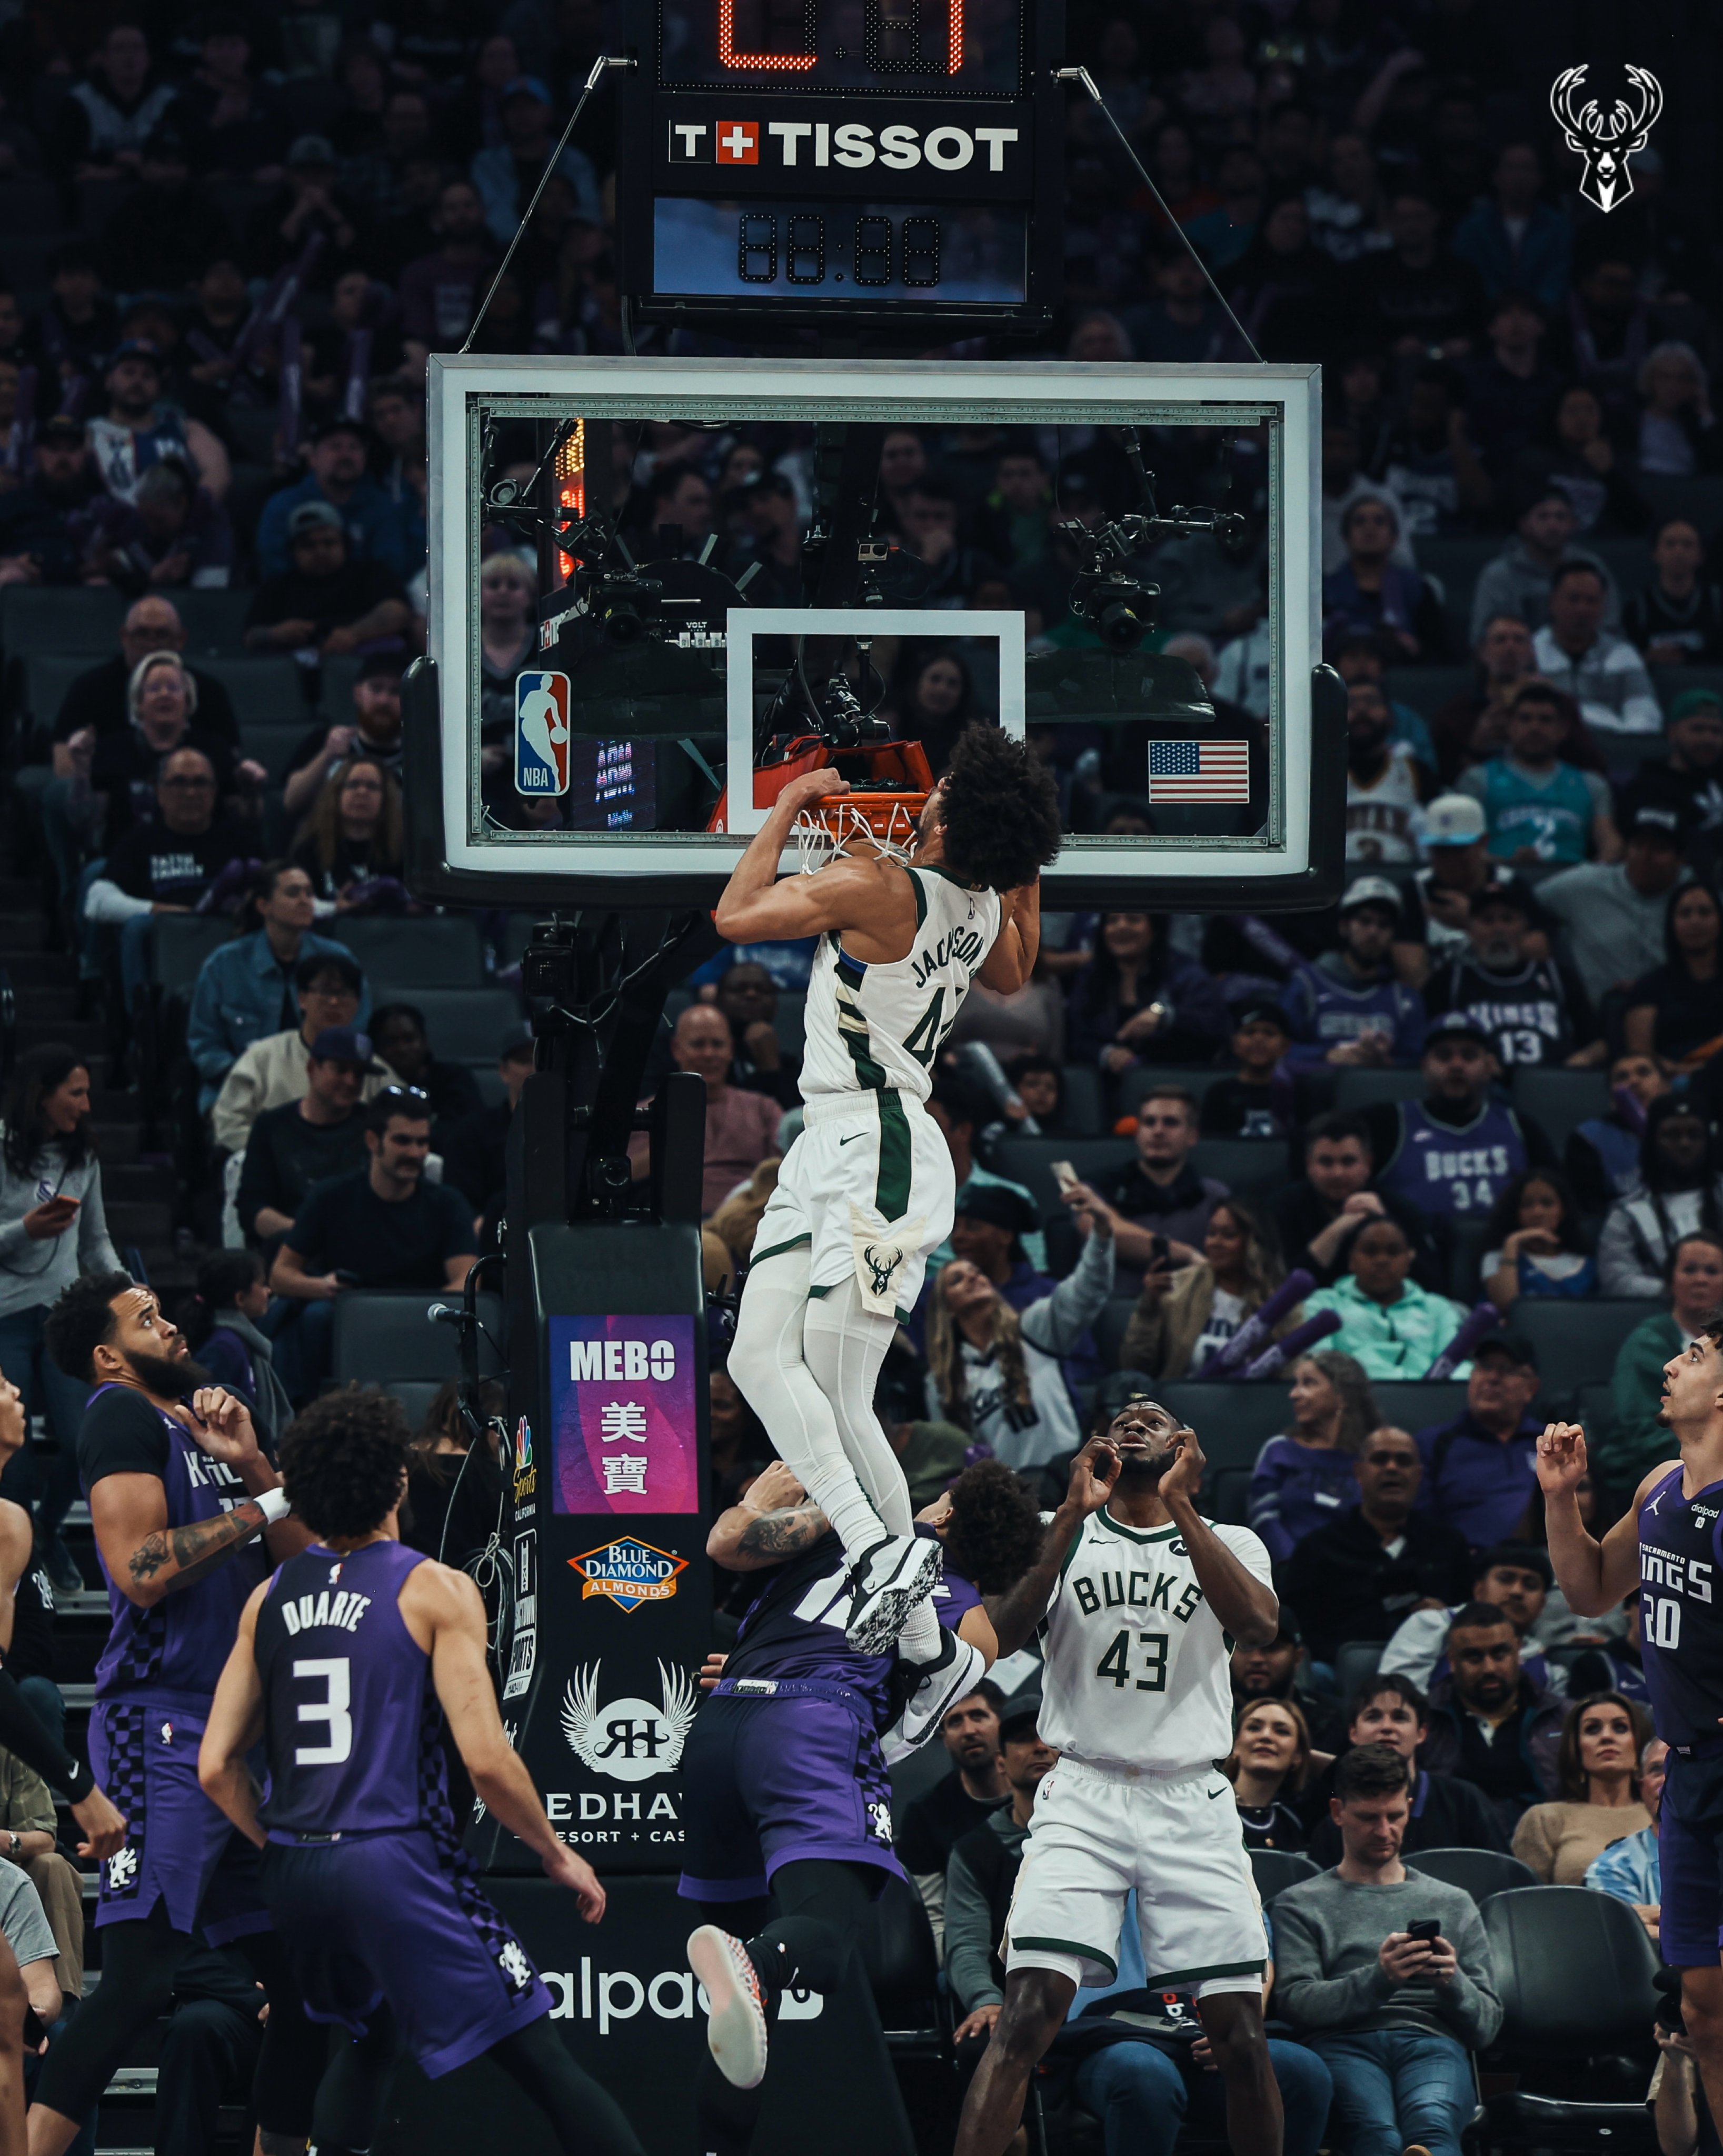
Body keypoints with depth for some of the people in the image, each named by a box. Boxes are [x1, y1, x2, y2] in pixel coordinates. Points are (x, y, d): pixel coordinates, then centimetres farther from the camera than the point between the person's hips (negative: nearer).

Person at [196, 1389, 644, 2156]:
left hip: (295, 1874, 6)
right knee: (538, 2061, -5)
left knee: (367, 2046, 30)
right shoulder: (436, 1590, -5)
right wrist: (558, 1856, 3)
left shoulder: (269, 1598, 11)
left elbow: (216, 1767, 7)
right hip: (395, 1858, -6)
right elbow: (485, 1759, -12)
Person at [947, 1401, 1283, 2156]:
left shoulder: (1227, 1544, 11)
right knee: (1027, 2014, -17)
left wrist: (1180, 1507, -16)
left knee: (1241, 2034, -2)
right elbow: (1003, 1635, -6)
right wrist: (1074, 1516, -13)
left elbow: (1258, 1625, -11)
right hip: (1082, 1799, -1)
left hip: (1193, 1805, 1)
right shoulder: (1061, 1534, 10)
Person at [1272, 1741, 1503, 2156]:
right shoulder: (1301, 1904, 24)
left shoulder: (1453, 1904, 30)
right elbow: (1297, 2003, 6)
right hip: (1343, 2046, -1)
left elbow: (1487, 2027, 22)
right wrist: (1378, 1979, -12)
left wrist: (1452, 1983, -2)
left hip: (1433, 2044, 1)